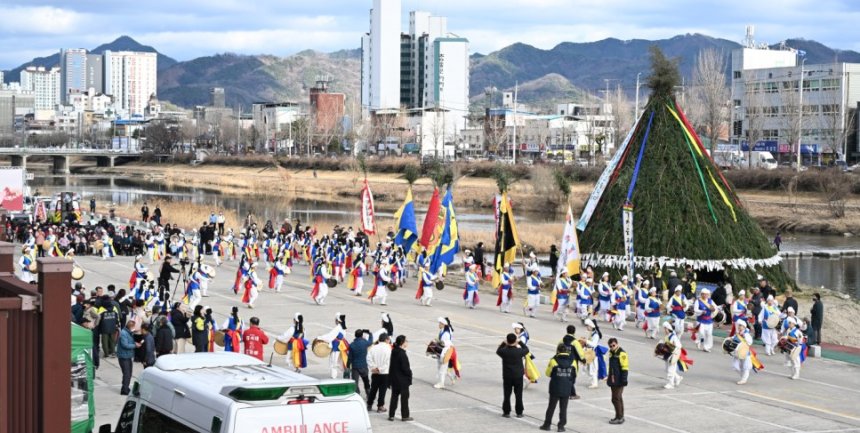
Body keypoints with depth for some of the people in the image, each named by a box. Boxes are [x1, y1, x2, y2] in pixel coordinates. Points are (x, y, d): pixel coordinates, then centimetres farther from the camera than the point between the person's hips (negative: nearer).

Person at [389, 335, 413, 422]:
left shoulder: (393, 352, 5)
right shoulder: (402, 354, -20)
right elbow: (405, 368, -21)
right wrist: (409, 373, -4)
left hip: (394, 378, 7)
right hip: (403, 379, -7)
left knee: (394, 396, 13)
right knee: (404, 397, 3)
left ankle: (391, 415, 14)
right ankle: (405, 416, 9)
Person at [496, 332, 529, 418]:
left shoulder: (504, 351, -13)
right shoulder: (519, 351, -14)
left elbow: (498, 351, 10)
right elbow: (526, 349, 7)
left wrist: (503, 343, 16)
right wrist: (520, 342, 17)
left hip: (507, 376, 0)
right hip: (518, 376, 0)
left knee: (507, 395, 10)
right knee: (518, 395, 10)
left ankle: (506, 412, 13)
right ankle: (519, 412, 16)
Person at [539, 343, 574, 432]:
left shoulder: (554, 360, -12)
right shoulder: (571, 361, -4)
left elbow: (548, 373, -2)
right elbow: (573, 374, 5)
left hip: (555, 389, -2)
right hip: (566, 389, 2)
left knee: (551, 407, 9)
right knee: (563, 408, 9)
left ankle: (547, 425, 14)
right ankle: (561, 426, 9)